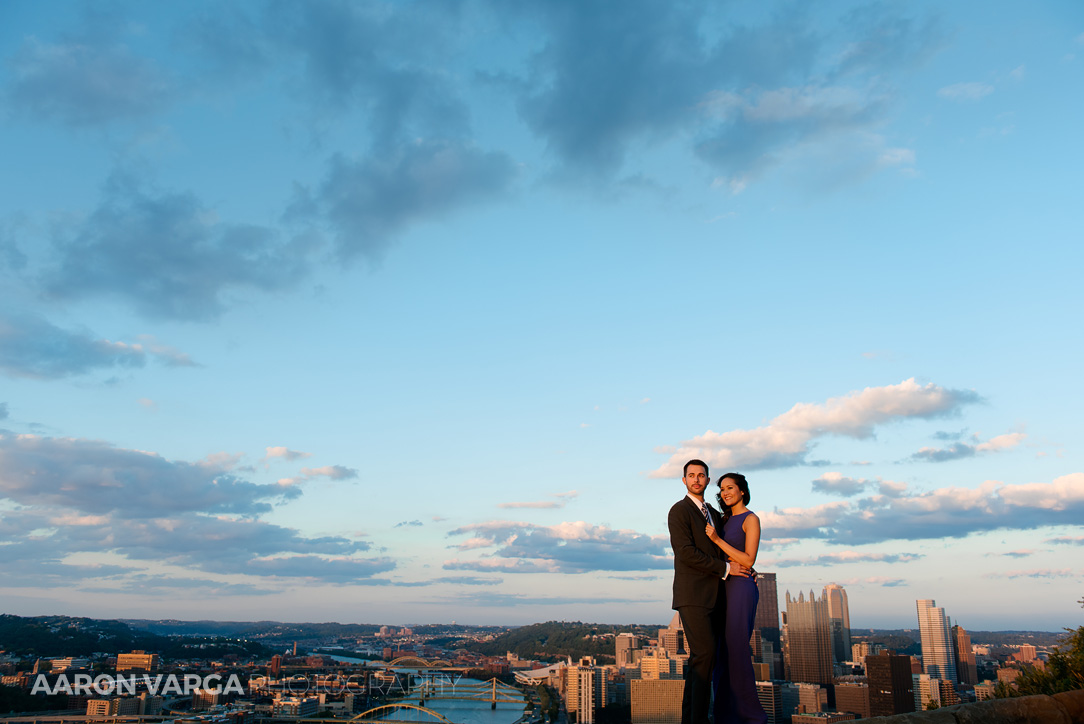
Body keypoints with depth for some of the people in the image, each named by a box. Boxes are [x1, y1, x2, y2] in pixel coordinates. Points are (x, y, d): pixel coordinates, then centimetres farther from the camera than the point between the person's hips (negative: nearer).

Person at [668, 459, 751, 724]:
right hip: (692, 595, -8)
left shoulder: (714, 514, 20)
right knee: (704, 655, -14)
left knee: (700, 658, 8)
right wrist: (726, 569, -12)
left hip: (714, 597, 8)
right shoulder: (679, 511, -5)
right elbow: (686, 553, -15)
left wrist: (745, 568, 10)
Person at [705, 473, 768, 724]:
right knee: (721, 652, 7)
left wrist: (717, 539, -17)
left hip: (741, 587, -7)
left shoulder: (751, 519, -5)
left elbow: (748, 561, -13)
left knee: (736, 649, -7)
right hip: (723, 588, 7)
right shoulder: (725, 519, 16)